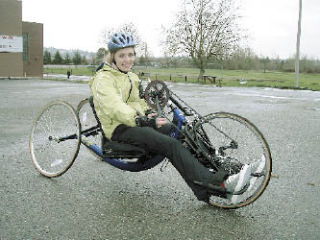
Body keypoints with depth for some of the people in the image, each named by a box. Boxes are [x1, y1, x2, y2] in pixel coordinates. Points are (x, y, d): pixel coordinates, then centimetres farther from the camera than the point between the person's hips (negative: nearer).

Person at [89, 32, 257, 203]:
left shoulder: (130, 77, 21)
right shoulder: (103, 79, -8)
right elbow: (116, 108, -22)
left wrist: (149, 114, 7)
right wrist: (146, 121, -30)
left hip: (139, 123, 8)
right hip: (120, 129, -8)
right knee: (171, 145, -29)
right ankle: (220, 184, -36)